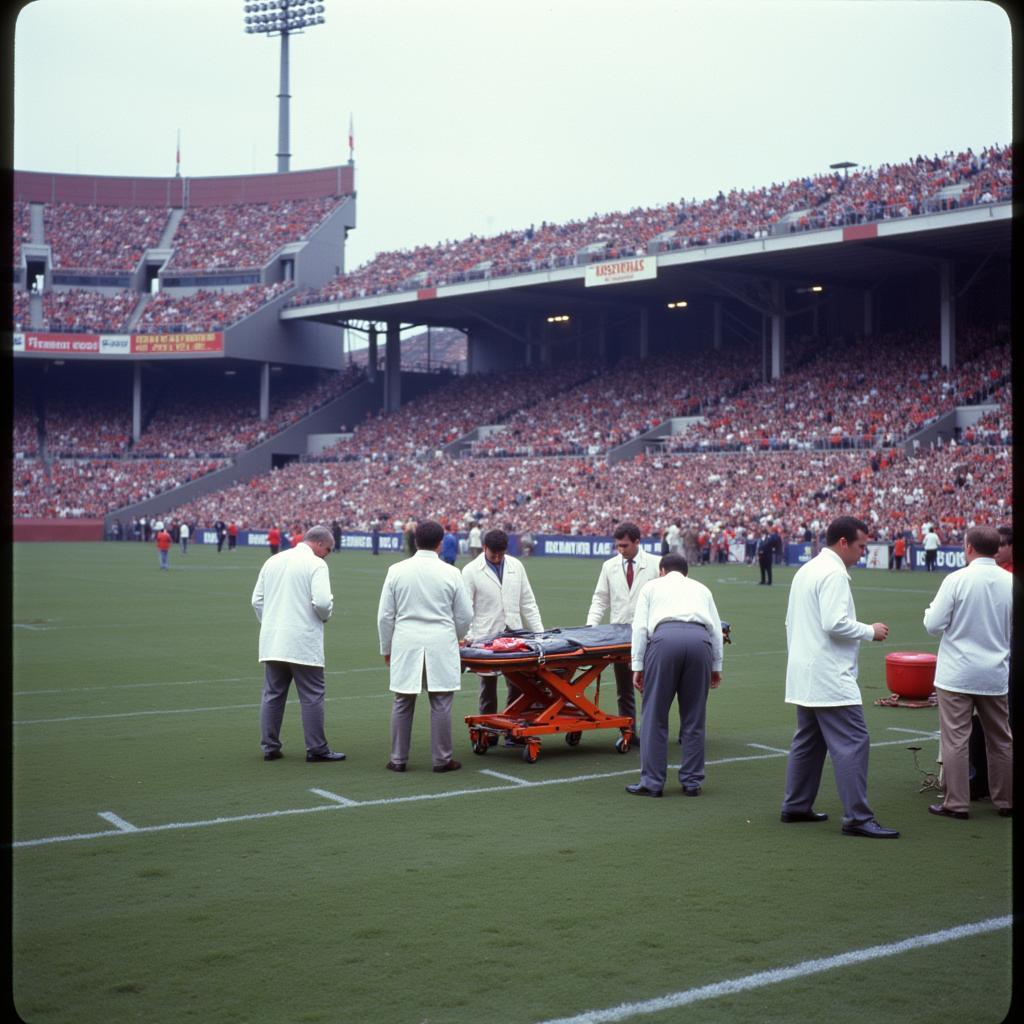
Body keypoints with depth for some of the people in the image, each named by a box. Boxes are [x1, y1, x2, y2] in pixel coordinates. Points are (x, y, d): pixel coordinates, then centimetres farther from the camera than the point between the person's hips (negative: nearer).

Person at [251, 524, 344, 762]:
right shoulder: (316, 564, -8)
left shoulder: (272, 561, 12)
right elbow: (322, 601, -19)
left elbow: (257, 600, 12)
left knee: (272, 694, 11)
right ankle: (316, 749, 4)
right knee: (312, 696, 1)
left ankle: (270, 747, 13)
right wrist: (326, 615, 1)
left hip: (272, 641, 6)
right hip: (303, 642, -6)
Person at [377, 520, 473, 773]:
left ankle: (398, 759, 13)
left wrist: (387, 648, 15)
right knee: (440, 704, 4)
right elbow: (465, 616, 3)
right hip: (441, 646, -1)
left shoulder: (396, 571, -1)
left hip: (406, 645, 2)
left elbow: (385, 616, 3)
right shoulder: (451, 573, -3)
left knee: (403, 703, 8)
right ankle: (442, 759, 8)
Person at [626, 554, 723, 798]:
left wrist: (638, 666, 13)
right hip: (700, 640, 2)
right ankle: (692, 782, 15)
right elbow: (716, 628, 24)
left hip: (665, 637, -2)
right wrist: (716, 666, 28)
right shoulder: (700, 588, 32)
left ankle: (652, 782, 7)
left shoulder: (652, 586, 26)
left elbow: (640, 627, 15)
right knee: (694, 717, 12)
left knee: (655, 716, 5)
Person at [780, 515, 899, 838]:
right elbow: (835, 623, -23)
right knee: (853, 742, -9)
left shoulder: (805, 570, 16)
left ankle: (796, 806, 22)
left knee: (808, 739, 17)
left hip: (804, 676, 10)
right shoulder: (834, 573, -14)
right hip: (829, 676, -10)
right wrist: (870, 631, -10)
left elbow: (790, 622, 22)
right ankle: (857, 817, -10)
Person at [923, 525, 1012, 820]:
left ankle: (956, 803, 4)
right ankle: (1005, 801, 22)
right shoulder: (1010, 583, -2)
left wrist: (931, 608, 9)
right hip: (996, 675, 4)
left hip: (957, 674, -4)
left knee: (955, 740, 2)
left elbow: (933, 625, -11)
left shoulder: (957, 580, -13)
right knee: (1000, 740, 14)